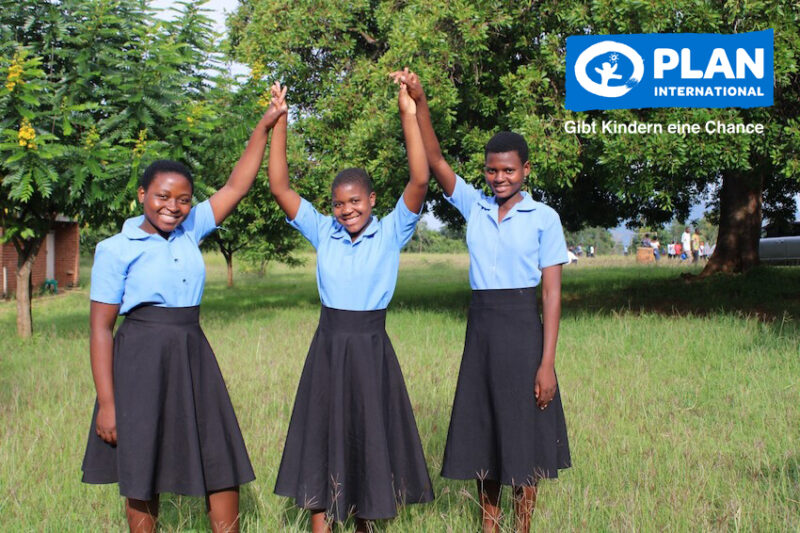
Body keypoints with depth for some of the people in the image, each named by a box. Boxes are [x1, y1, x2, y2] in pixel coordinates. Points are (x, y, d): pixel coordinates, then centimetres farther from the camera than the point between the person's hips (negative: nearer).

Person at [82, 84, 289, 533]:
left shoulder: (190, 232, 7)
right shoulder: (117, 250, -6)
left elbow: (236, 187, 11)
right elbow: (101, 328, -7)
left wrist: (264, 127, 5)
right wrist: (106, 403, -11)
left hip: (193, 356, 5)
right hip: (141, 360, -5)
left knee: (222, 467, 4)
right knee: (142, 477, 5)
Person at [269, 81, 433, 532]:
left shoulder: (391, 233, -3)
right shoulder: (323, 232, 3)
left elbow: (420, 181, -16)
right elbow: (280, 187, -1)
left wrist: (409, 115, -21)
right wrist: (279, 124, -6)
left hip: (371, 348, -2)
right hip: (329, 346, 2)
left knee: (370, 436, 10)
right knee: (322, 435, 5)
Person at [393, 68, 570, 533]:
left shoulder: (544, 218, -4)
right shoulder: (474, 206, 6)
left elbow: (552, 292, -6)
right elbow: (435, 159, -4)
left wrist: (547, 362, -13)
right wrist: (419, 102, -19)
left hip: (523, 328, -4)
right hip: (481, 327, 4)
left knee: (524, 431, 2)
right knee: (482, 431, 10)